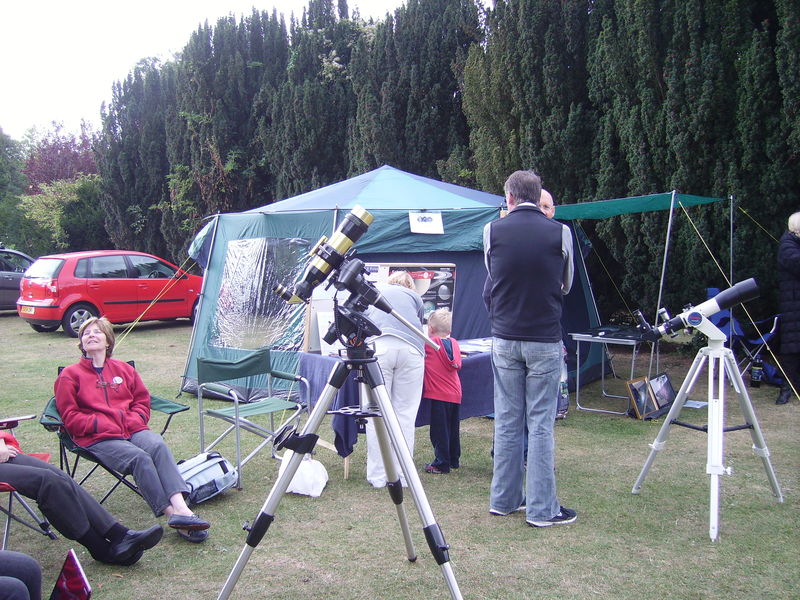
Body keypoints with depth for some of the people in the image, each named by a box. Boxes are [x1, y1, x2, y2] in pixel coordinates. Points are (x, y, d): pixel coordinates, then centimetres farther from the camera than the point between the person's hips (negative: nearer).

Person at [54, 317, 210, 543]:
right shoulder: (70, 376, 13)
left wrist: (134, 419, 1)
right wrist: (100, 423, -10)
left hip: (133, 429, 3)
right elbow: (70, 417, 5)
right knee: (139, 457, -32)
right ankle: (172, 514, -36)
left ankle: (181, 508, -46)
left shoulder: (124, 369, 24)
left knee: (158, 446, -31)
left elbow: (142, 400, 23)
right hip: (98, 439, -3)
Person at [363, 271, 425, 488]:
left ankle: (377, 476, 3)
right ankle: (402, 476, 6)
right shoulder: (415, 297, 29)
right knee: (405, 413, 4)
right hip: (411, 351, 0)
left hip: (377, 348, 0)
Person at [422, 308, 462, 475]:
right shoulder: (454, 343, 4)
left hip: (439, 395, -6)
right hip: (455, 394, 6)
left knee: (439, 430, 0)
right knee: (453, 429, 18)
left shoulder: (429, 344, -11)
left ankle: (441, 464, 3)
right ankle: (454, 460, 29)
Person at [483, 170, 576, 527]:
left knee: (506, 421, 11)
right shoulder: (559, 233, -5)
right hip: (545, 340, -2)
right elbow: (566, 285, 10)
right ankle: (541, 508, 8)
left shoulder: (492, 231, -2)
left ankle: (504, 499, 21)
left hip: (504, 339, 2)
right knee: (541, 423, 2)